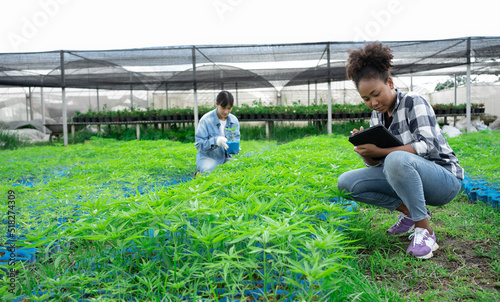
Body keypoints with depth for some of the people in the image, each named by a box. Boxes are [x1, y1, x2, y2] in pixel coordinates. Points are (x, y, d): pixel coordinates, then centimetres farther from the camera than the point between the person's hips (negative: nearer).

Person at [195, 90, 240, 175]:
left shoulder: (234, 120, 3)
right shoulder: (206, 120, -12)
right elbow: (198, 144, -14)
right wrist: (215, 141, -32)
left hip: (226, 158, 5)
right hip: (208, 157, -5)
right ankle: (199, 174, 4)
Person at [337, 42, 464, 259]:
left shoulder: (413, 102, -13)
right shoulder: (377, 115, 5)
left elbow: (427, 145, -26)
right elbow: (374, 163, 4)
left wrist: (380, 151, -32)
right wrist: (364, 150, -19)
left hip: (444, 179, -7)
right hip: (407, 176, 7)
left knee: (396, 160, -40)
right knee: (346, 183, -8)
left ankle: (425, 230, -22)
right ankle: (408, 211, 1)